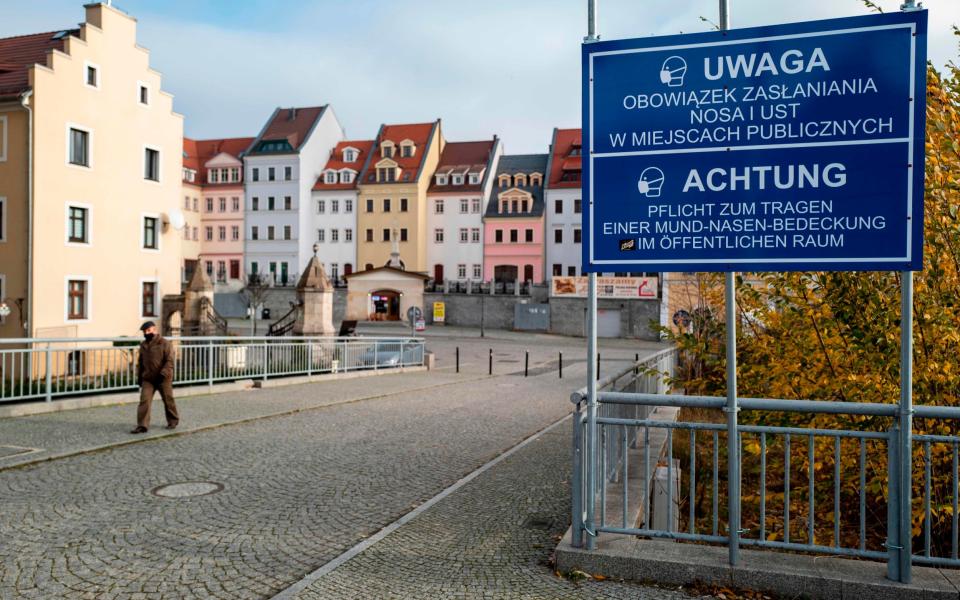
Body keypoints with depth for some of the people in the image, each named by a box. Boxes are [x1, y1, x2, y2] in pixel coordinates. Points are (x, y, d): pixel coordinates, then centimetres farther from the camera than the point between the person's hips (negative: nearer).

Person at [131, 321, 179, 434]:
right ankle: (142, 426, -7)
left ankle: (173, 421, 27)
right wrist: (139, 376, 16)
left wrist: (163, 374, -24)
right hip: (148, 379, 4)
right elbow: (140, 362, 20)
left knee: (168, 400, 8)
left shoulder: (165, 343, -8)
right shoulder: (143, 345, 11)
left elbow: (169, 361, -14)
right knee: (144, 401, -7)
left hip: (163, 379, -4)